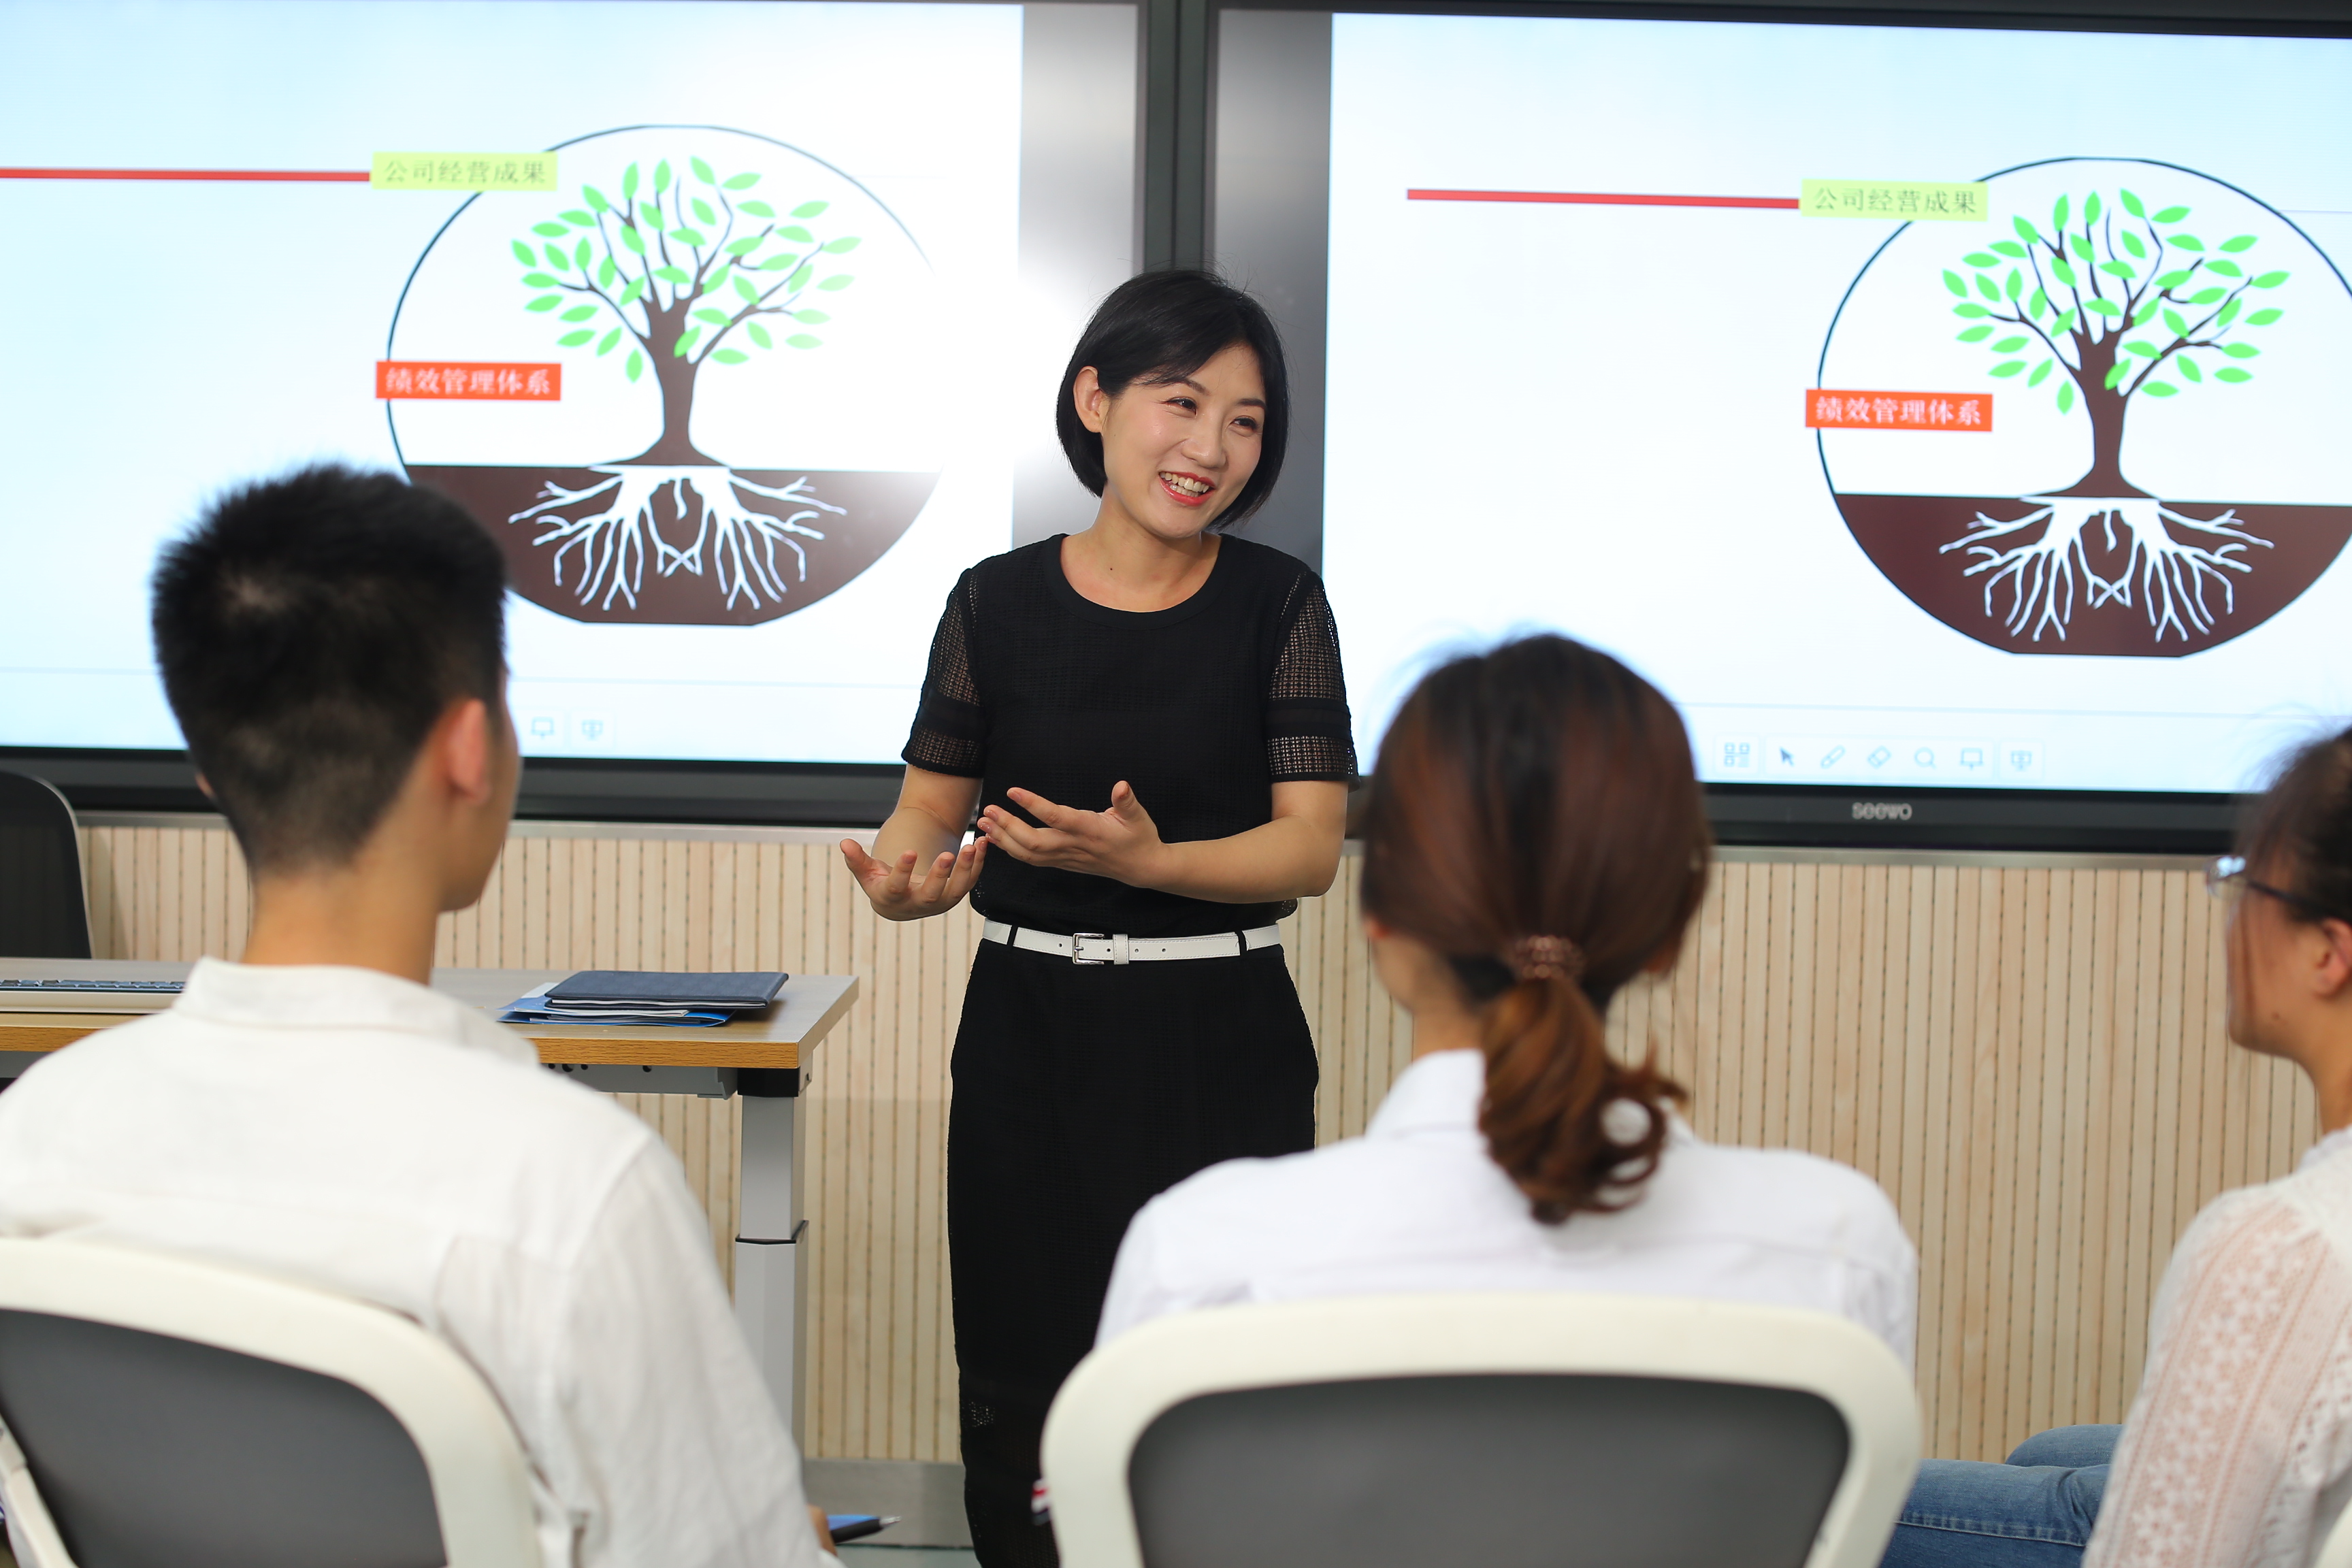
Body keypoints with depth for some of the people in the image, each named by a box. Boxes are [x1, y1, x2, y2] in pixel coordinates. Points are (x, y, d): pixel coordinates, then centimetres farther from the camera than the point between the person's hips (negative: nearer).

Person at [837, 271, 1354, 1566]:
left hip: (1216, 1040, -1)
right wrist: (905, 876, -17)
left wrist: (1145, 862, -23)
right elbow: (929, 809, 7)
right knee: (1020, 1387, 7)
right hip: (1030, 1033, 1)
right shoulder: (999, 604, 2)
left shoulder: (1275, 605, -1)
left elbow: (1310, 848, -6)